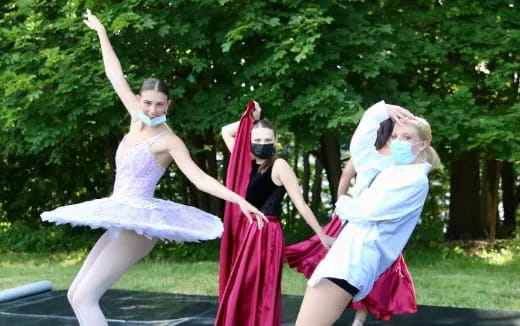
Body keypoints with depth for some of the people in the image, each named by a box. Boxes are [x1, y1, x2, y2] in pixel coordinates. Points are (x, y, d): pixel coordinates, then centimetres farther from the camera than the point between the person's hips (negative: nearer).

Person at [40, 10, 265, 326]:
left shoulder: (169, 141, -10)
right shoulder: (137, 121, 8)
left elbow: (200, 178, -19)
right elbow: (116, 76, 15)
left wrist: (239, 200, -32)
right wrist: (101, 32, 23)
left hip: (139, 221, -8)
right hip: (122, 221, 8)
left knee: (85, 298, -15)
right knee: (76, 294, 7)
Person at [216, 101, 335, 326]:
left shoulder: (279, 166, -7)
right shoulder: (247, 163, 10)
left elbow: (300, 203, -7)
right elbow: (226, 132, 20)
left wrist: (322, 235, -6)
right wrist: (250, 119, 11)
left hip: (266, 235, -7)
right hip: (243, 233, 7)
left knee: (259, 296, -5)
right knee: (238, 297, 10)